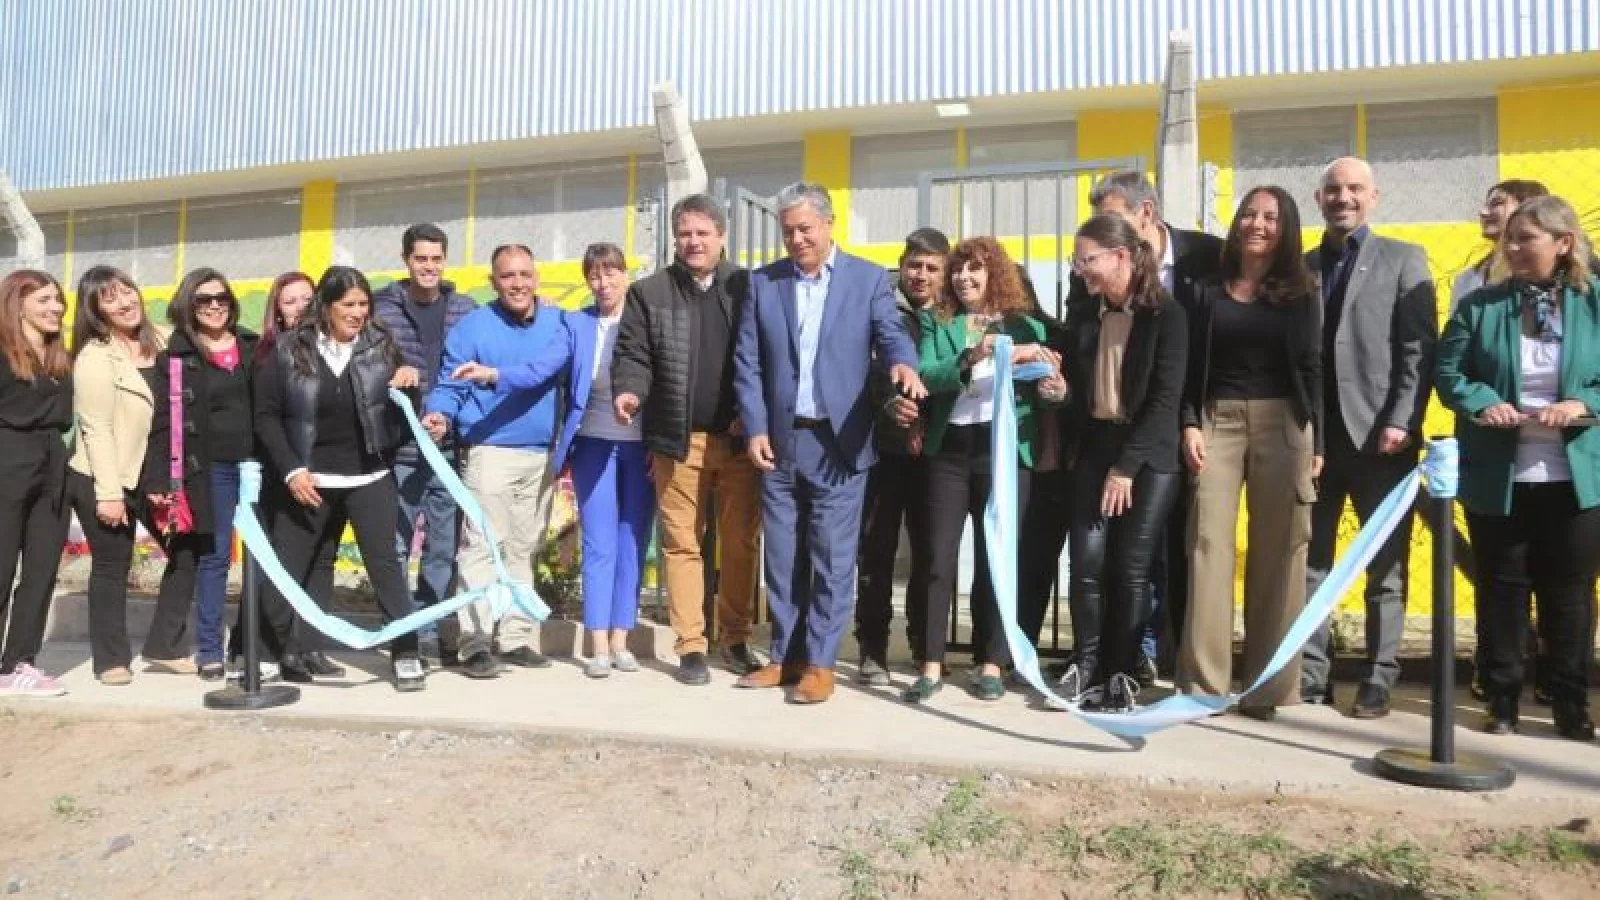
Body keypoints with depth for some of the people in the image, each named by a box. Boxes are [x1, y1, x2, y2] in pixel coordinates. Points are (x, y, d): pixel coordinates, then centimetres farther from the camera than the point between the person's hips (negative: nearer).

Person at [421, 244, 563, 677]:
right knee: (482, 547, -10)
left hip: (544, 456, 4)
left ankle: (516, 637, 17)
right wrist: (441, 415, -21)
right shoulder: (472, 327, -2)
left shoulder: (559, 324, 8)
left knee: (525, 550, 10)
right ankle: (476, 643, -7)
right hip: (491, 452, -4)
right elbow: (448, 386, 0)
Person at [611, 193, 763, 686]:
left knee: (741, 544, 5)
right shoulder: (649, 292, 7)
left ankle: (735, 639, 19)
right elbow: (633, 354, 1)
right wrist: (629, 391, -20)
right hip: (679, 440, 0)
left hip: (738, 438, 0)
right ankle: (691, 646, 12)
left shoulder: (748, 287, 6)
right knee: (682, 544, 4)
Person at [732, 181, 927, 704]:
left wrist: (903, 363, -31)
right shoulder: (763, 283, 8)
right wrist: (755, 429, -4)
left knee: (832, 558, 0)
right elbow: (747, 363, 5)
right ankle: (785, 656, 22)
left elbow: (890, 334, -8)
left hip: (838, 443, -2)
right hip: (778, 442, 3)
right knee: (782, 558, 10)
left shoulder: (869, 279, 3)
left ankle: (819, 663, 10)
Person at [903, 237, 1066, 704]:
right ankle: (931, 665, 7)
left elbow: (1042, 386, 4)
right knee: (939, 559, 0)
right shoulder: (935, 322, 8)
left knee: (996, 558, 6)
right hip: (948, 450, 1)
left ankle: (991, 664, 16)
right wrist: (971, 357, -24)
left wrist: (1057, 389, -19)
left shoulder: (1026, 324, 8)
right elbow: (925, 376, -9)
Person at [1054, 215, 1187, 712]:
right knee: (1087, 562, -4)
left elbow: (1166, 397, -12)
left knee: (1131, 568, -3)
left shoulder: (1166, 314, -8)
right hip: (1094, 449, 4)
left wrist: (1126, 466, -15)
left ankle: (1119, 674, 9)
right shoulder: (1081, 313, 7)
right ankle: (1085, 666, 9)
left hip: (1149, 456, -4)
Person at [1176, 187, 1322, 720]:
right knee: (1209, 544, -6)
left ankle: (1269, 684, 8)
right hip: (1217, 421, 1)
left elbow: (1311, 369, 5)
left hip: (1282, 424, 0)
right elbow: (1192, 367, 8)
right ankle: (1204, 682, -3)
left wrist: (1315, 442, -2)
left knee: (1276, 552, 1)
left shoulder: (1300, 294, 8)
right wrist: (1190, 425, -5)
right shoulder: (1210, 291, 10)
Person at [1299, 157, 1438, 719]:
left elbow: (1419, 349, -4)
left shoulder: (1404, 260, 5)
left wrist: (1402, 422, -14)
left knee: (1385, 567, 4)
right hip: (1313, 436, 3)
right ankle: (1311, 676, 13)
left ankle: (1378, 682, 11)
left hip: (1378, 434, -3)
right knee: (1309, 562, 5)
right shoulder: (1301, 267, 14)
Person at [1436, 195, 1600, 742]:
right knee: (1501, 590, 8)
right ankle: (1502, 701, 20)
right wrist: (1482, 404, -18)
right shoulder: (1479, 305, 1)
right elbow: (1448, 372, -1)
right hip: (1497, 476, 0)